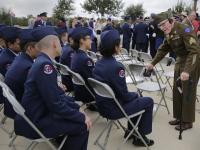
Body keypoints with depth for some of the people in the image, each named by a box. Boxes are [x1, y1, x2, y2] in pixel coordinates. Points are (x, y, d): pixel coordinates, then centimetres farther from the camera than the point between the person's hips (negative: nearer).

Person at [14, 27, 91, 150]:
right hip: (36, 121, -9)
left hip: (39, 112, 10)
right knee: (82, 125, -10)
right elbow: (55, 104, -27)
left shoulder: (42, 61, 3)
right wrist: (81, 117, -17)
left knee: (74, 108, 21)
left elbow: (56, 92, 7)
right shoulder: (45, 65, -26)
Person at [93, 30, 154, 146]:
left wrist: (134, 94, 14)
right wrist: (136, 94, 2)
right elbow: (124, 95, -19)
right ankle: (140, 137, 19)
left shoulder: (99, 63, 1)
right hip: (113, 109, -8)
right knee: (148, 101, 9)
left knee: (135, 98, 27)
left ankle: (131, 130, 37)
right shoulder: (116, 66, -25)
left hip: (103, 105, 8)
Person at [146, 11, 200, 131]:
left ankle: (188, 121, 15)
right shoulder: (168, 33, 3)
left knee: (188, 92, 0)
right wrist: (153, 63, 15)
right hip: (180, 60, 8)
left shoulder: (184, 30, -24)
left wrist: (187, 71, -37)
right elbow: (163, 49, 16)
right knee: (177, 90, 11)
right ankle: (179, 117, 26)